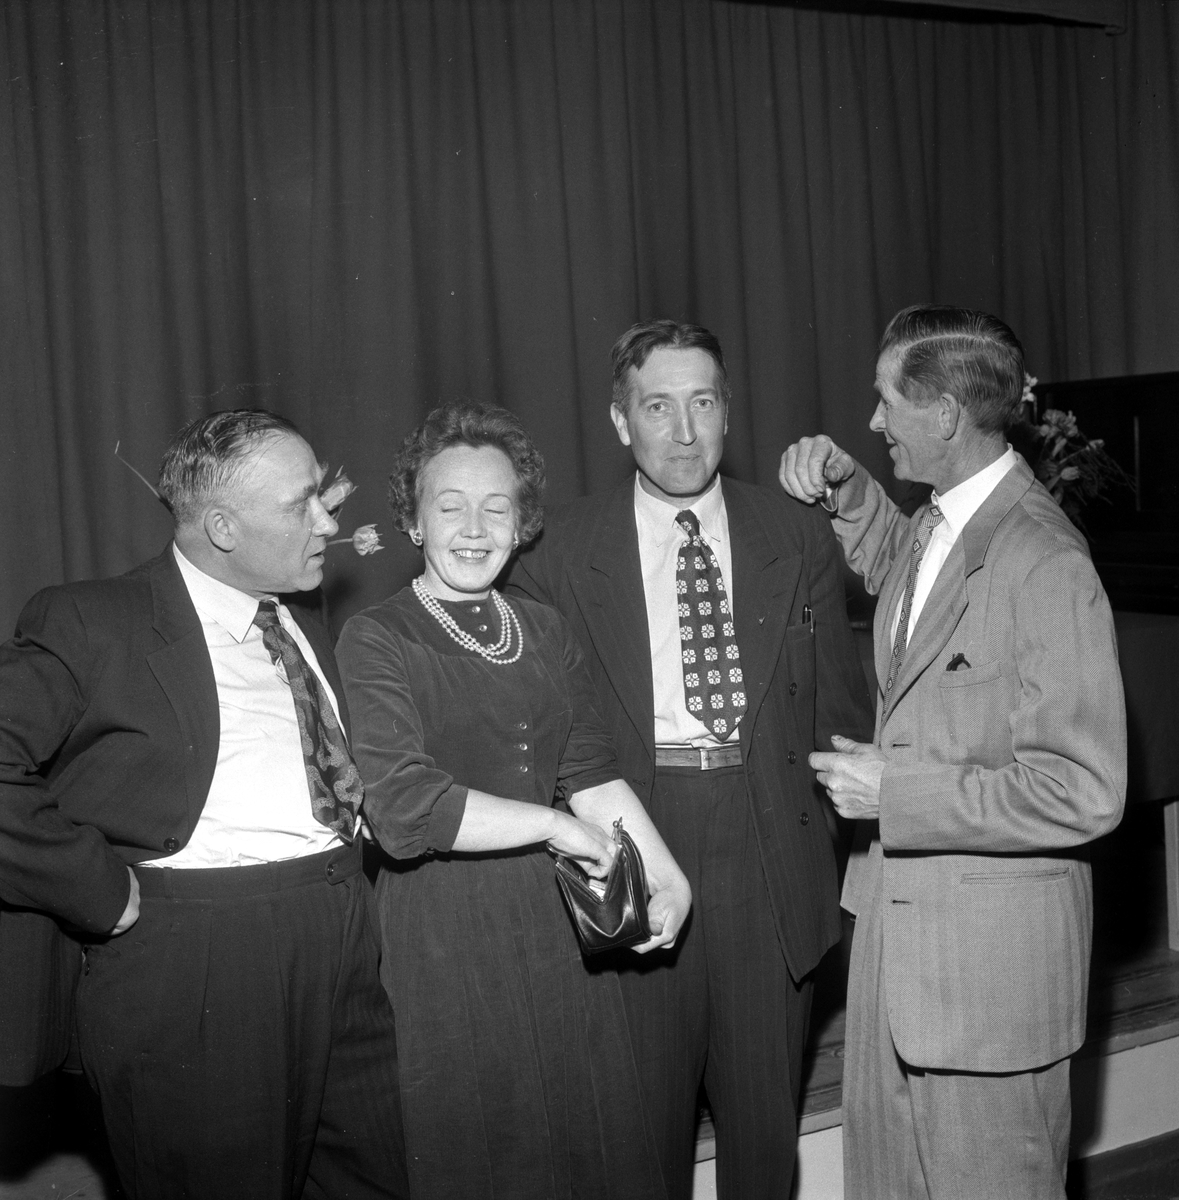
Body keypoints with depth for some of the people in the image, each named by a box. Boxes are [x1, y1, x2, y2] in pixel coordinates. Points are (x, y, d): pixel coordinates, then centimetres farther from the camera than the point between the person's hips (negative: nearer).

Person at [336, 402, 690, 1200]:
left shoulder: (545, 632, 10)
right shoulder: (376, 642, -9)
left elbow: (592, 771, 6)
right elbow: (405, 807, -19)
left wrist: (665, 876, -9)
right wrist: (556, 825, -13)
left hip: (561, 919, 5)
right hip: (444, 932, -5)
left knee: (594, 1136, 12)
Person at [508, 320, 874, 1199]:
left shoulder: (800, 539, 4)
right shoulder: (562, 551, -1)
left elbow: (841, 706, 7)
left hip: (770, 852, 2)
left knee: (767, 1113, 14)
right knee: (646, 1113, 11)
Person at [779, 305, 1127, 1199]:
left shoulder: (1046, 564, -23)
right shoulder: (933, 526, 3)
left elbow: (1086, 792, -25)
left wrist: (896, 791, -21)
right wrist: (847, 487, 10)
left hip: (992, 947, -8)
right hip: (897, 912, 8)